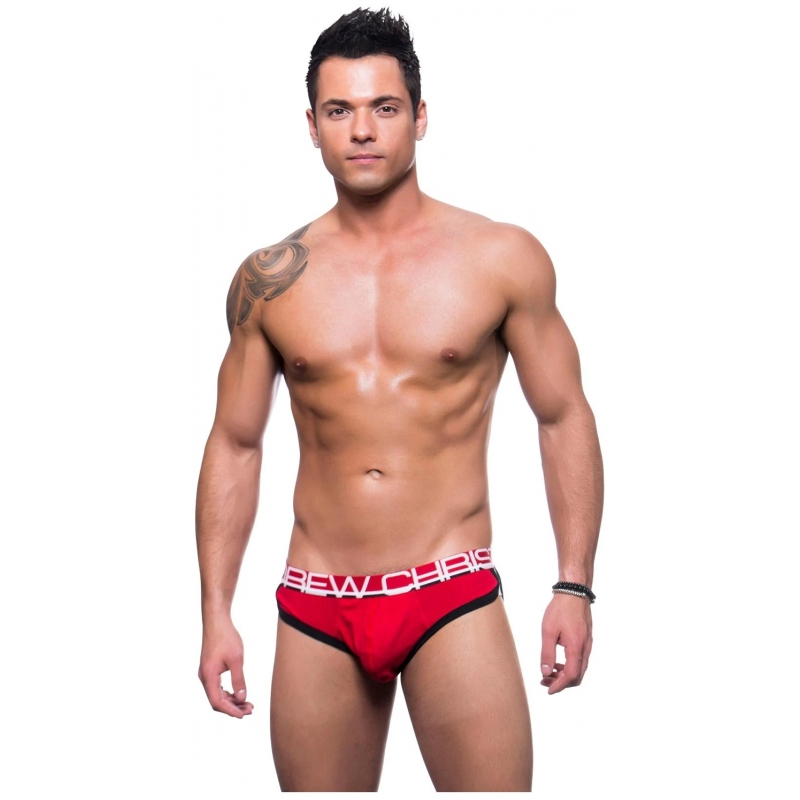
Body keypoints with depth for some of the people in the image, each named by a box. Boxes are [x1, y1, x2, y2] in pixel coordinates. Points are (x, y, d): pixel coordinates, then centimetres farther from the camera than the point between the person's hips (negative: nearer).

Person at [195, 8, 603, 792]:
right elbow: (234, 444, 9)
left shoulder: (503, 258, -1)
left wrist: (574, 584, -1)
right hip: (315, 611, 2)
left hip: (452, 598, -2)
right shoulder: (270, 280, 4)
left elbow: (564, 418, 4)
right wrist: (216, 611, 5)